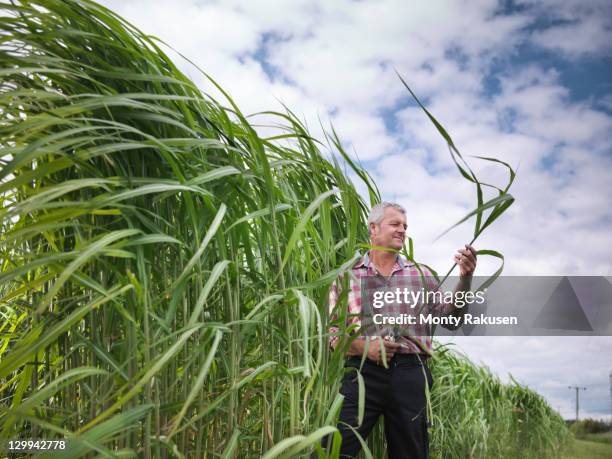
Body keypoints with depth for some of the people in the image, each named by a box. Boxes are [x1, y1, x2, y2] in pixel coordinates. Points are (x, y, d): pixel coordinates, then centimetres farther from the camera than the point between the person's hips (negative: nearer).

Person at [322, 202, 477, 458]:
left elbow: (450, 320, 7)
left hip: (410, 373, 2)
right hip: (362, 372, -2)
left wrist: (465, 278, -7)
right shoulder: (347, 276, 8)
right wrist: (364, 347, -13)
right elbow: (332, 332, 6)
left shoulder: (420, 275, 15)